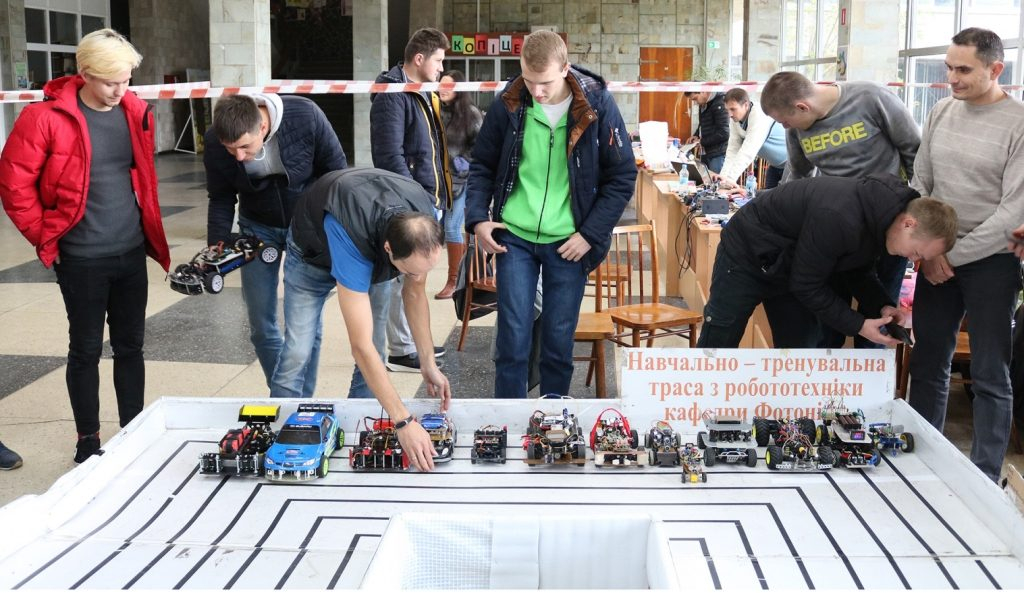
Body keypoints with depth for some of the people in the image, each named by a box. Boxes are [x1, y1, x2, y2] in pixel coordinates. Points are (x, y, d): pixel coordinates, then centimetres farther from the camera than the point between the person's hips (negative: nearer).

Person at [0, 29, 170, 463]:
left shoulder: (135, 112, 3)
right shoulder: (46, 117, -12)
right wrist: (46, 238, -5)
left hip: (132, 253, 4)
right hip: (82, 260, -4)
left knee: (130, 346, 12)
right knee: (86, 350, 6)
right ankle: (88, 442, 20)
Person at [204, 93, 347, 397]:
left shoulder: (306, 116, -28)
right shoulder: (215, 141, -21)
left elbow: (337, 173, -13)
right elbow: (221, 199, -4)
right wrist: (217, 246, -17)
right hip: (257, 228, 2)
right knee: (261, 325, 3)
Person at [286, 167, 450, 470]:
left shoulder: (424, 221, -33)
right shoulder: (350, 239, -49)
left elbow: (415, 293, -13)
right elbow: (361, 346, -49)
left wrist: (428, 363, -19)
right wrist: (404, 421, -49)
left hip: (372, 255, 4)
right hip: (315, 250, -4)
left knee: (376, 347, -3)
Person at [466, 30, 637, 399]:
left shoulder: (597, 105, -8)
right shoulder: (508, 104, -4)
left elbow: (622, 177, -2)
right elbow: (482, 166, 8)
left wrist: (591, 234, -9)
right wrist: (477, 218, -6)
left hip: (568, 243, -1)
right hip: (514, 237, 1)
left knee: (559, 341, 8)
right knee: (513, 337, 1)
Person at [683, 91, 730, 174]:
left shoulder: (719, 104, -16)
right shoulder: (703, 105, 10)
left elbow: (724, 133, -20)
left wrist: (701, 141, -14)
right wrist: (696, 135, 7)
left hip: (718, 155, -8)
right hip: (705, 154, 8)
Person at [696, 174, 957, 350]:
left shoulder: (881, 214, -12)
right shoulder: (839, 218, -39)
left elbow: (857, 270, 4)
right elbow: (806, 285, -28)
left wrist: (883, 305, -12)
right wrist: (858, 325, -25)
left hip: (791, 265, 8)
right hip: (748, 254, -8)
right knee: (717, 346, -1)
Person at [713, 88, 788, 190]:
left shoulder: (760, 116, -30)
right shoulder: (735, 120, -6)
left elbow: (748, 151, -38)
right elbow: (733, 149, -11)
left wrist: (730, 178, -45)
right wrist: (724, 176, -25)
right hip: (775, 165, 8)